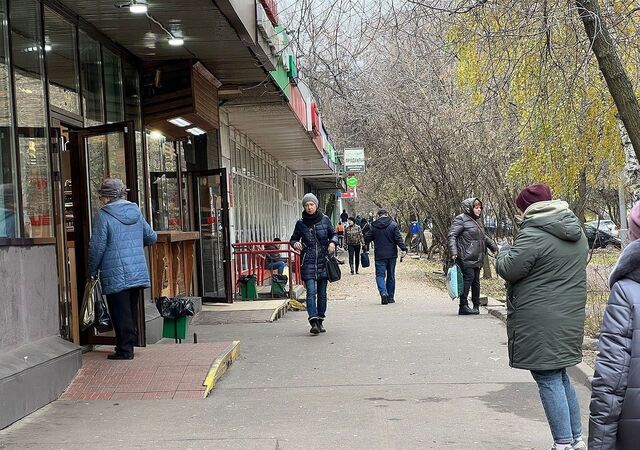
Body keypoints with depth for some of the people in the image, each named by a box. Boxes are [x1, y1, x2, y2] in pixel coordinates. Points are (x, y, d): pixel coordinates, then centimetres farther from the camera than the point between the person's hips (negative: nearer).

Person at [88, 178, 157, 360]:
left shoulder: (103, 215, -9)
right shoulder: (136, 212, 9)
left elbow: (97, 247, -10)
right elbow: (151, 237, 17)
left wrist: (93, 271, 1)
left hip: (115, 275, -6)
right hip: (138, 274, 6)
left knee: (120, 313, -1)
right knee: (132, 311, 15)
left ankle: (124, 350, 1)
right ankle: (129, 345, 22)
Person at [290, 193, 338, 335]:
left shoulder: (325, 220, 3)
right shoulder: (301, 223, 2)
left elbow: (334, 234, 13)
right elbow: (293, 238, 11)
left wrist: (332, 242, -8)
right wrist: (295, 243, -11)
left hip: (323, 261, 1)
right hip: (308, 263, -1)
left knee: (322, 293, 8)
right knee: (311, 291, -13)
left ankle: (320, 321, 18)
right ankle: (313, 321, -18)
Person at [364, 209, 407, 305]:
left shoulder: (374, 226, -1)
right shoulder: (393, 225, -2)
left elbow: (367, 239, 5)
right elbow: (398, 238, -10)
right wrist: (404, 249, -10)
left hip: (380, 255, -1)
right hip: (392, 255, 1)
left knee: (380, 275, 0)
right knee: (391, 276, 12)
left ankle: (383, 293, -25)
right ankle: (390, 297, 16)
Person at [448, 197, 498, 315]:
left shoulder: (477, 220, 19)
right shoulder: (461, 219, -7)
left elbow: (483, 237, 34)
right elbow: (452, 235, -14)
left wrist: (493, 246, 33)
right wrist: (454, 252, -25)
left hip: (477, 259, 8)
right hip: (466, 257, -8)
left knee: (476, 280, 10)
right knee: (468, 277, -13)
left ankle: (476, 305, 18)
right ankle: (463, 306, -9)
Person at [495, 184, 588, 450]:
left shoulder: (533, 235, -18)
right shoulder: (577, 232, 11)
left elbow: (508, 270, -15)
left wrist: (504, 252, 5)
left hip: (540, 322, -9)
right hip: (570, 316, 9)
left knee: (548, 379, -2)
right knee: (560, 376, 19)